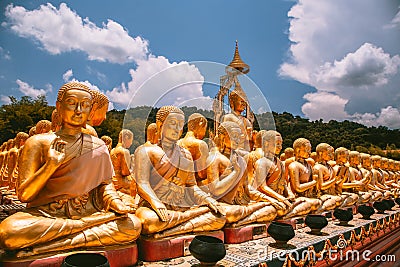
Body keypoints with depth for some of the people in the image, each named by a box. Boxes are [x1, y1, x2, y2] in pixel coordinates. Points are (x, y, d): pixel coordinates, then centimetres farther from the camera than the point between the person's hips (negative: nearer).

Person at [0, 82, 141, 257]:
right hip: (44, 215, -2)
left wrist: (114, 201, -12)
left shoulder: (98, 146, 11)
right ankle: (91, 225, -18)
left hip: (87, 212, 3)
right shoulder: (38, 142, 3)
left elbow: (104, 183, 10)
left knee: (133, 226, -23)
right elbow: (23, 195, -2)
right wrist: (51, 165, -17)